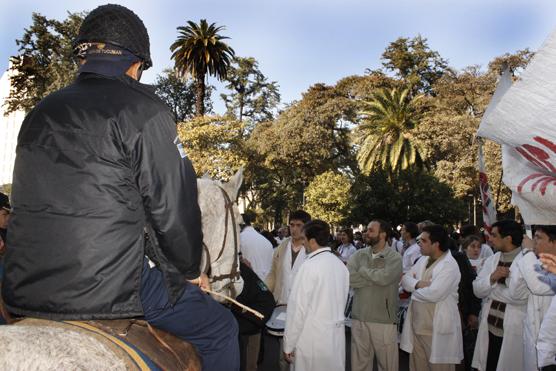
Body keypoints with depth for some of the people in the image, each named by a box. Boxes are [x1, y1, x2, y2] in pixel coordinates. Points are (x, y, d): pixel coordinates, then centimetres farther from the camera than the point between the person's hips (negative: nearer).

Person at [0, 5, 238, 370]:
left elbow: (31, 201, 19)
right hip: (106, 291, -8)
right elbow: (173, 208, -10)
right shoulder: (144, 110, -9)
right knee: (220, 327, 11)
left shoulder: (39, 113, 13)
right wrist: (189, 271, 8)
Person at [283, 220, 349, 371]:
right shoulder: (341, 265, 5)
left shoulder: (310, 265, -15)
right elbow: (341, 302, 9)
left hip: (312, 339, -6)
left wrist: (288, 344, -8)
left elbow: (298, 307, -15)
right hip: (337, 338, 7)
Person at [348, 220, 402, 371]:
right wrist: (375, 277, -14)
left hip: (384, 320, -3)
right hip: (359, 318, 4)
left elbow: (385, 277, -24)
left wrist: (362, 270, -8)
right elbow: (349, 277, -11)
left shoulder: (394, 257, -6)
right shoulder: (359, 255, 4)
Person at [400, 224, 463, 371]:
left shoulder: (449, 266, -17)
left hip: (437, 329, -8)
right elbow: (405, 279, 7)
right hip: (417, 325, 8)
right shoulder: (423, 260, 10)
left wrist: (414, 289, -8)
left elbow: (433, 293, -28)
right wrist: (418, 284, -15)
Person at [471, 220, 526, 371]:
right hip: (489, 329, 6)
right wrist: (492, 278, -16)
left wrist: (492, 290, -8)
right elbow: (477, 290, 4)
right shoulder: (492, 260, 8)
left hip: (513, 333, -6)